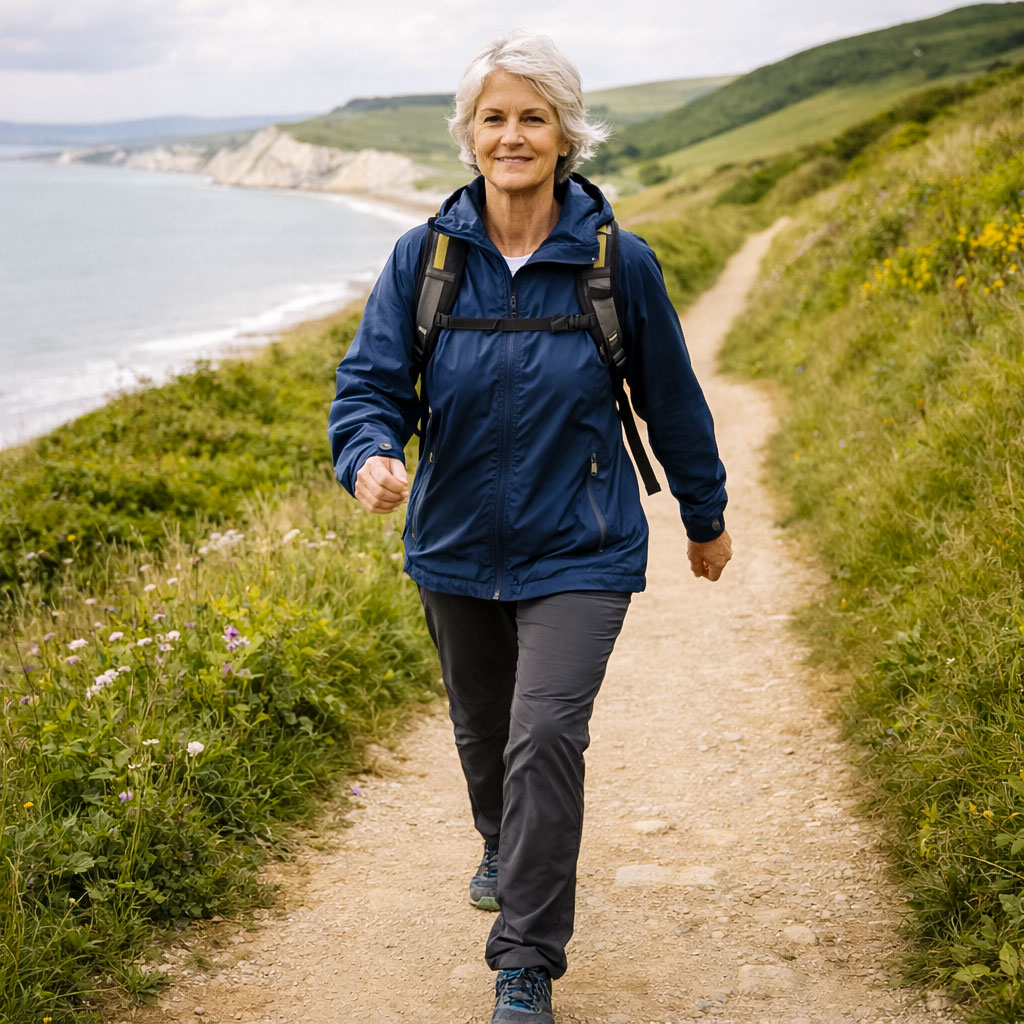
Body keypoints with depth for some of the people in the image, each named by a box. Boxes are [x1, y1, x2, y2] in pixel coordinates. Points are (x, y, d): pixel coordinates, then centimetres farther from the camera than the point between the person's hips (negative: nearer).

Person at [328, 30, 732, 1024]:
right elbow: (369, 380, -6)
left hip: (579, 550, -3)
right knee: (483, 727, 21)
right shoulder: (422, 256, -7)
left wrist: (706, 517, 13)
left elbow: (672, 399, 2)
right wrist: (370, 455, -29)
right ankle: (505, 851, 54)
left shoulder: (618, 262, -10)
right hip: (457, 544, 3)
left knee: (545, 735, -15)